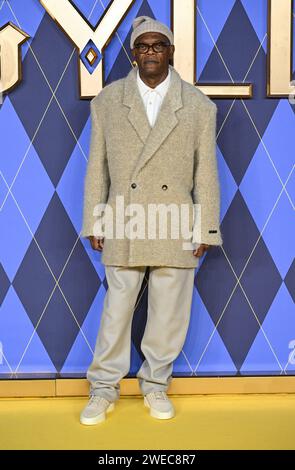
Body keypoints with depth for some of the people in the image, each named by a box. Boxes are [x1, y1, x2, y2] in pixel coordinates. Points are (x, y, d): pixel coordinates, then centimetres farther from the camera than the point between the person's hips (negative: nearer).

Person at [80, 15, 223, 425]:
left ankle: (156, 384, 30)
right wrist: (94, 224, 3)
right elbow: (97, 169, 5)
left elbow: (206, 173, 3)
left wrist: (206, 230, 0)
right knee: (116, 311, 8)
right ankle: (104, 387, 26)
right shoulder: (107, 101, 5)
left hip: (176, 229, 1)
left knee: (169, 314, 10)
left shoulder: (199, 106, 4)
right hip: (122, 227, 0)